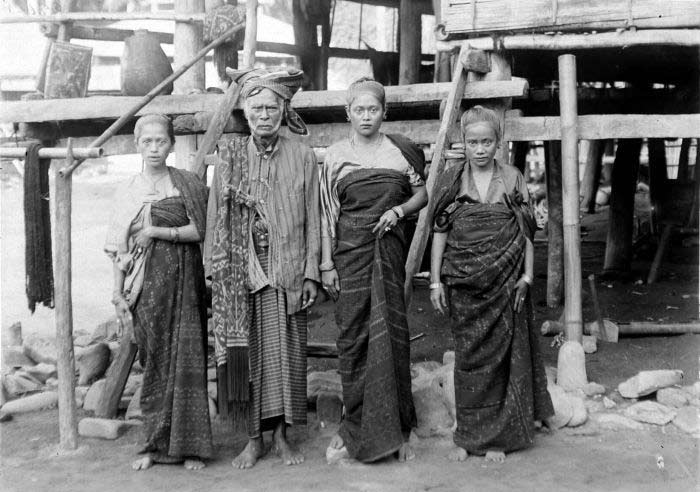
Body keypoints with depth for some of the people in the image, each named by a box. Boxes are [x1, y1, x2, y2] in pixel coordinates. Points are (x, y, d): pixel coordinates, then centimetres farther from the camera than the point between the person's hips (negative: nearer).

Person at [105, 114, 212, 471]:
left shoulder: (188, 184, 4)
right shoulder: (127, 192, 8)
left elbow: (199, 230, -4)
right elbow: (119, 247, 6)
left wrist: (156, 232, -10)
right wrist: (119, 294, 0)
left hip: (184, 280, -1)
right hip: (147, 283, 1)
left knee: (187, 359, -2)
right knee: (153, 360, 4)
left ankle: (189, 445, 6)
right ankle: (156, 444, 13)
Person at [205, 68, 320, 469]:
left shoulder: (303, 157, 3)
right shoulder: (230, 155, 5)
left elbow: (312, 219, 3)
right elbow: (217, 217, 6)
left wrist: (311, 272, -1)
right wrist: (217, 268, 0)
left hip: (287, 270, -1)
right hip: (241, 270, 1)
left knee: (285, 352, 2)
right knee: (246, 352, 3)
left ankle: (282, 435, 15)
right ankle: (254, 438, 15)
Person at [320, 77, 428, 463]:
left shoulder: (400, 151, 5)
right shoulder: (335, 155, 4)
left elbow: (422, 193, 14)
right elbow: (327, 212, 3)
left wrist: (399, 210, -6)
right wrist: (326, 264, -2)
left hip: (389, 248, 0)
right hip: (350, 250, 0)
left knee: (391, 333, 0)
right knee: (353, 334, 1)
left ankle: (394, 429, 10)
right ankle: (355, 425, 12)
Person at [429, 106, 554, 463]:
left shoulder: (513, 179, 4)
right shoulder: (452, 180, 4)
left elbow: (526, 232, 6)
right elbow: (439, 232, 5)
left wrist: (527, 275, -2)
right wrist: (436, 280, 1)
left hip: (504, 284, 0)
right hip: (463, 284, 0)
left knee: (501, 355, 3)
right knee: (467, 357, 4)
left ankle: (497, 436, 14)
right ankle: (467, 435, 14)